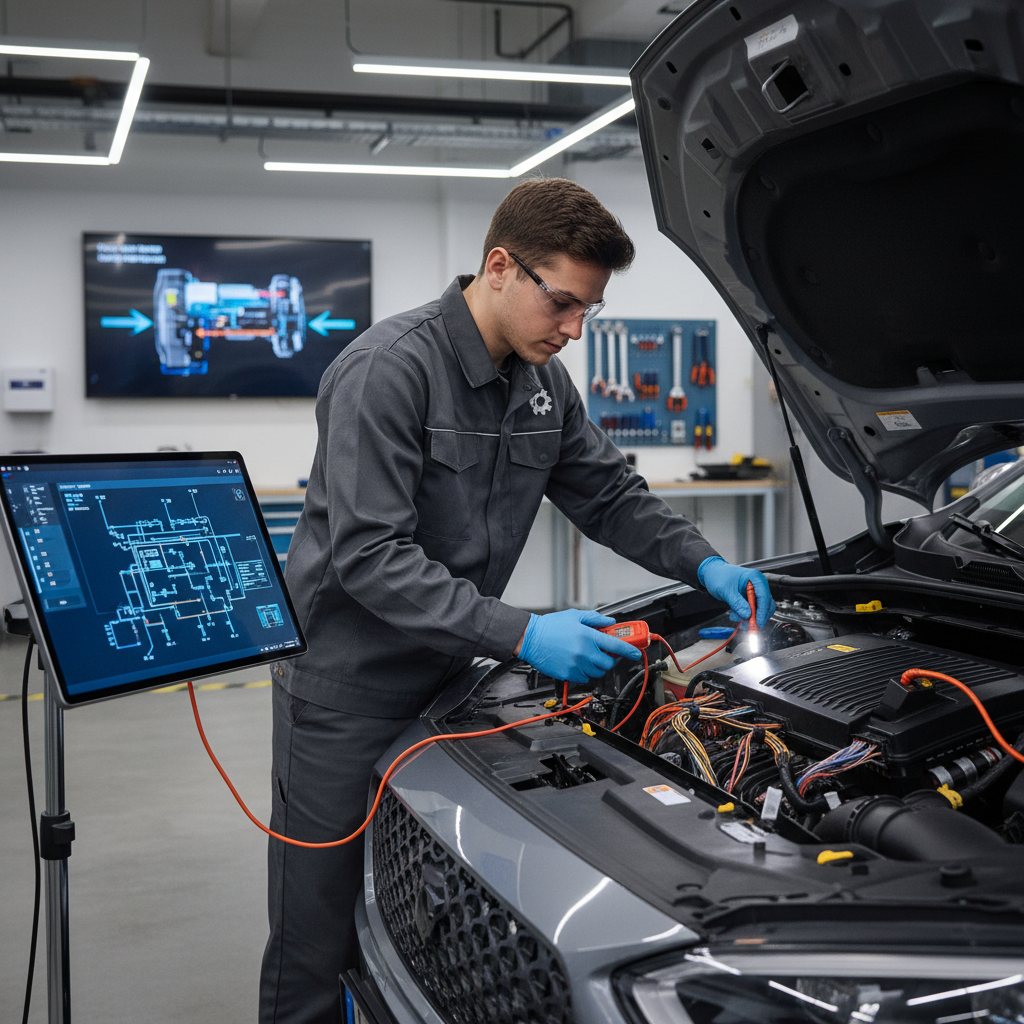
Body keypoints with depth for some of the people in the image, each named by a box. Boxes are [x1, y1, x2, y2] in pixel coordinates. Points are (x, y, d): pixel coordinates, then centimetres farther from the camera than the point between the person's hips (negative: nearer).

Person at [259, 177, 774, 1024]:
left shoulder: (543, 383, 4)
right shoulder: (388, 370, -21)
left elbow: (610, 495, 16)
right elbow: (369, 557, -26)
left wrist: (705, 564, 0)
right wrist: (520, 636, -30)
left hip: (446, 681, 7)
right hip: (346, 690, -7)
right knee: (317, 943, 3)